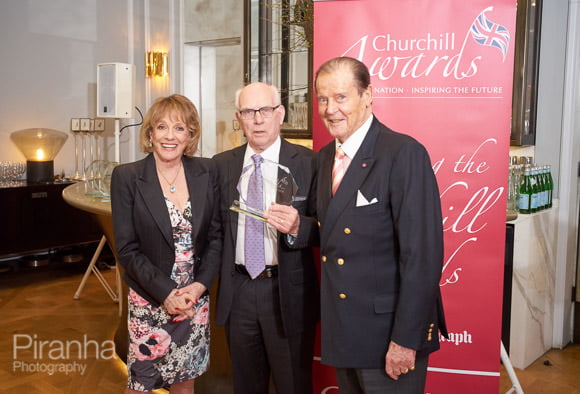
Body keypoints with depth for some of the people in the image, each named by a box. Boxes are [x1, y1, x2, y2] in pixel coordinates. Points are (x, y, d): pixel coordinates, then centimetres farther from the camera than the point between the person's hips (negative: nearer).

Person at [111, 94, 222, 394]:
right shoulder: (126, 177, -8)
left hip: (196, 298, 3)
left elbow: (216, 235, 1)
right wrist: (166, 293, -16)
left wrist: (199, 285, -11)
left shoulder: (207, 172, -1)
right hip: (149, 301, -2)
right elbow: (127, 248, -9)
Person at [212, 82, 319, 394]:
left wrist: (297, 226, -27)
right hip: (237, 292, 4)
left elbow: (324, 228, -7)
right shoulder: (222, 165, 5)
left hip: (288, 293, -3)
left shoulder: (308, 163, -7)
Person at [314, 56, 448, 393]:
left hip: (388, 332, -7)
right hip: (341, 330, 7)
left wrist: (406, 339, -19)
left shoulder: (404, 154, -17)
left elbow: (423, 255, -20)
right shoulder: (325, 157, 7)